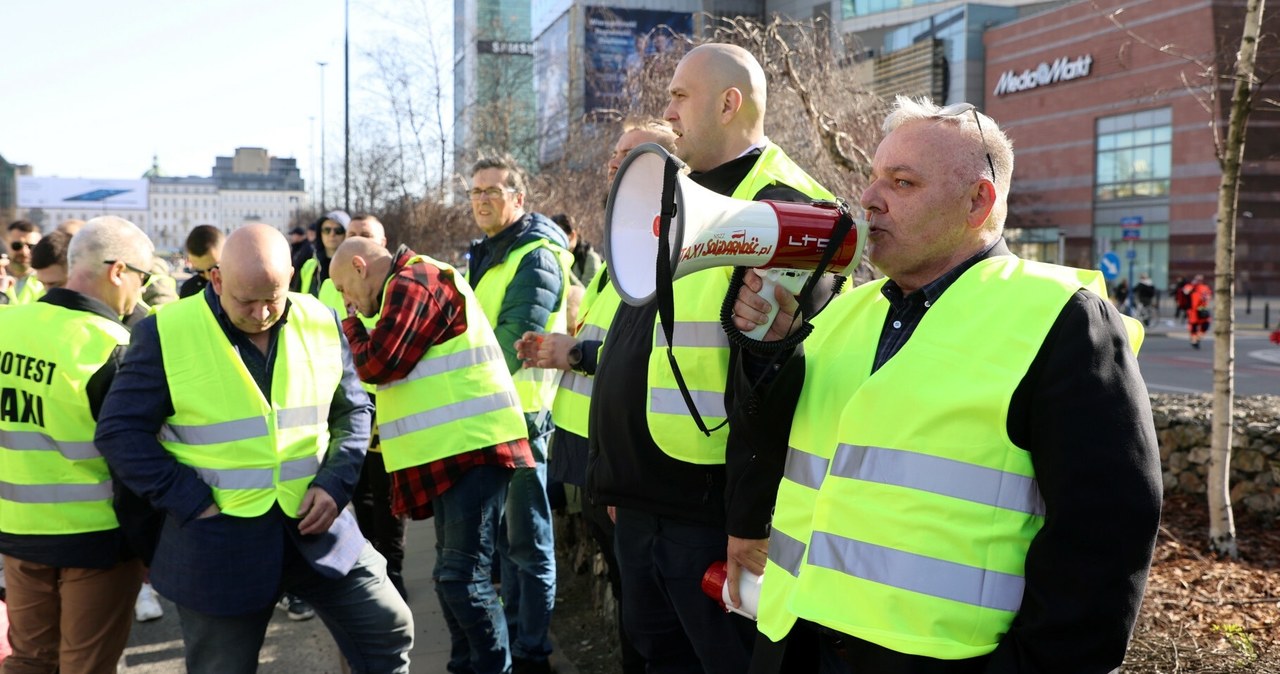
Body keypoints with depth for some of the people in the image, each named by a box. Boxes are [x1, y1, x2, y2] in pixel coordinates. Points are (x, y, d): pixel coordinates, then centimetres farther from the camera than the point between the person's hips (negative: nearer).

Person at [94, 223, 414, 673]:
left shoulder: (322, 324, 0)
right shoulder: (166, 333, -11)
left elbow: (352, 410, 10)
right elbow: (120, 431, -8)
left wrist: (335, 482, -6)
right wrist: (190, 501, -15)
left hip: (316, 524, 3)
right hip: (218, 540, -3)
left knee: (388, 631, 7)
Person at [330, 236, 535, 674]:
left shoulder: (412, 283, -10)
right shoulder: (414, 284, 23)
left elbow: (377, 364, -13)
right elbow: (398, 368, 24)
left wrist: (351, 326, 4)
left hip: (471, 446, -11)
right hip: (456, 449, 11)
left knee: (463, 576, -10)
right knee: (454, 573, 17)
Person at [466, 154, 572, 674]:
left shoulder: (535, 256, -13)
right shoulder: (485, 253, 15)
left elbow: (517, 337, -24)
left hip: (520, 410, -9)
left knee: (527, 538, -1)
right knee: (502, 530, 18)